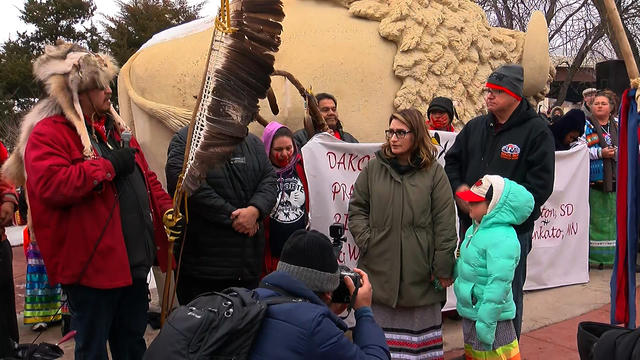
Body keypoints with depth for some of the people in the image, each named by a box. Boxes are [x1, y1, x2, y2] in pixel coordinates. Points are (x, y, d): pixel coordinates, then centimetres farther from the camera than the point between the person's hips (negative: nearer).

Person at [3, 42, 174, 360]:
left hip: (134, 259, 8)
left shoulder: (113, 126, 14)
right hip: (93, 265, -8)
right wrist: (108, 165, -20)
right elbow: (50, 185, -27)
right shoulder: (48, 133, -11)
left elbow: (145, 176, 18)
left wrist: (167, 210, 5)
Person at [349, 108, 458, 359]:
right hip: (379, 268, 2)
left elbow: (444, 223, -3)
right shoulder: (374, 168, 5)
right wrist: (366, 241, -5)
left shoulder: (433, 172, -1)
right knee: (379, 328, 12)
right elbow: (357, 209, 9)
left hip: (419, 271, -1)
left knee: (419, 327, 11)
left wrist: (443, 268, -5)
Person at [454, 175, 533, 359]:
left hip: (490, 316, -9)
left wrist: (486, 321, -26)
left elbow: (498, 285, -27)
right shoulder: (475, 229, 5)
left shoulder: (502, 240, -26)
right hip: (470, 311, 9)